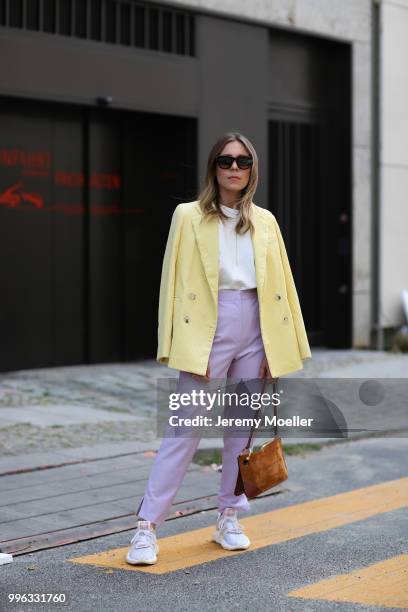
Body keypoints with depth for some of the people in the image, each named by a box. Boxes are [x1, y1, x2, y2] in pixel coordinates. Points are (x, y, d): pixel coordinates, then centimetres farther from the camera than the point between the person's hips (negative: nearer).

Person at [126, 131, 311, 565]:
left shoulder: (265, 221, 11)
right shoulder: (189, 216, 2)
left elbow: (281, 285, 12)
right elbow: (175, 283, -3)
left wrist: (277, 348, 5)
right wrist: (185, 348, -11)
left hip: (254, 326, 4)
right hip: (208, 326, -4)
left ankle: (229, 518, 21)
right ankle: (147, 526, -4)